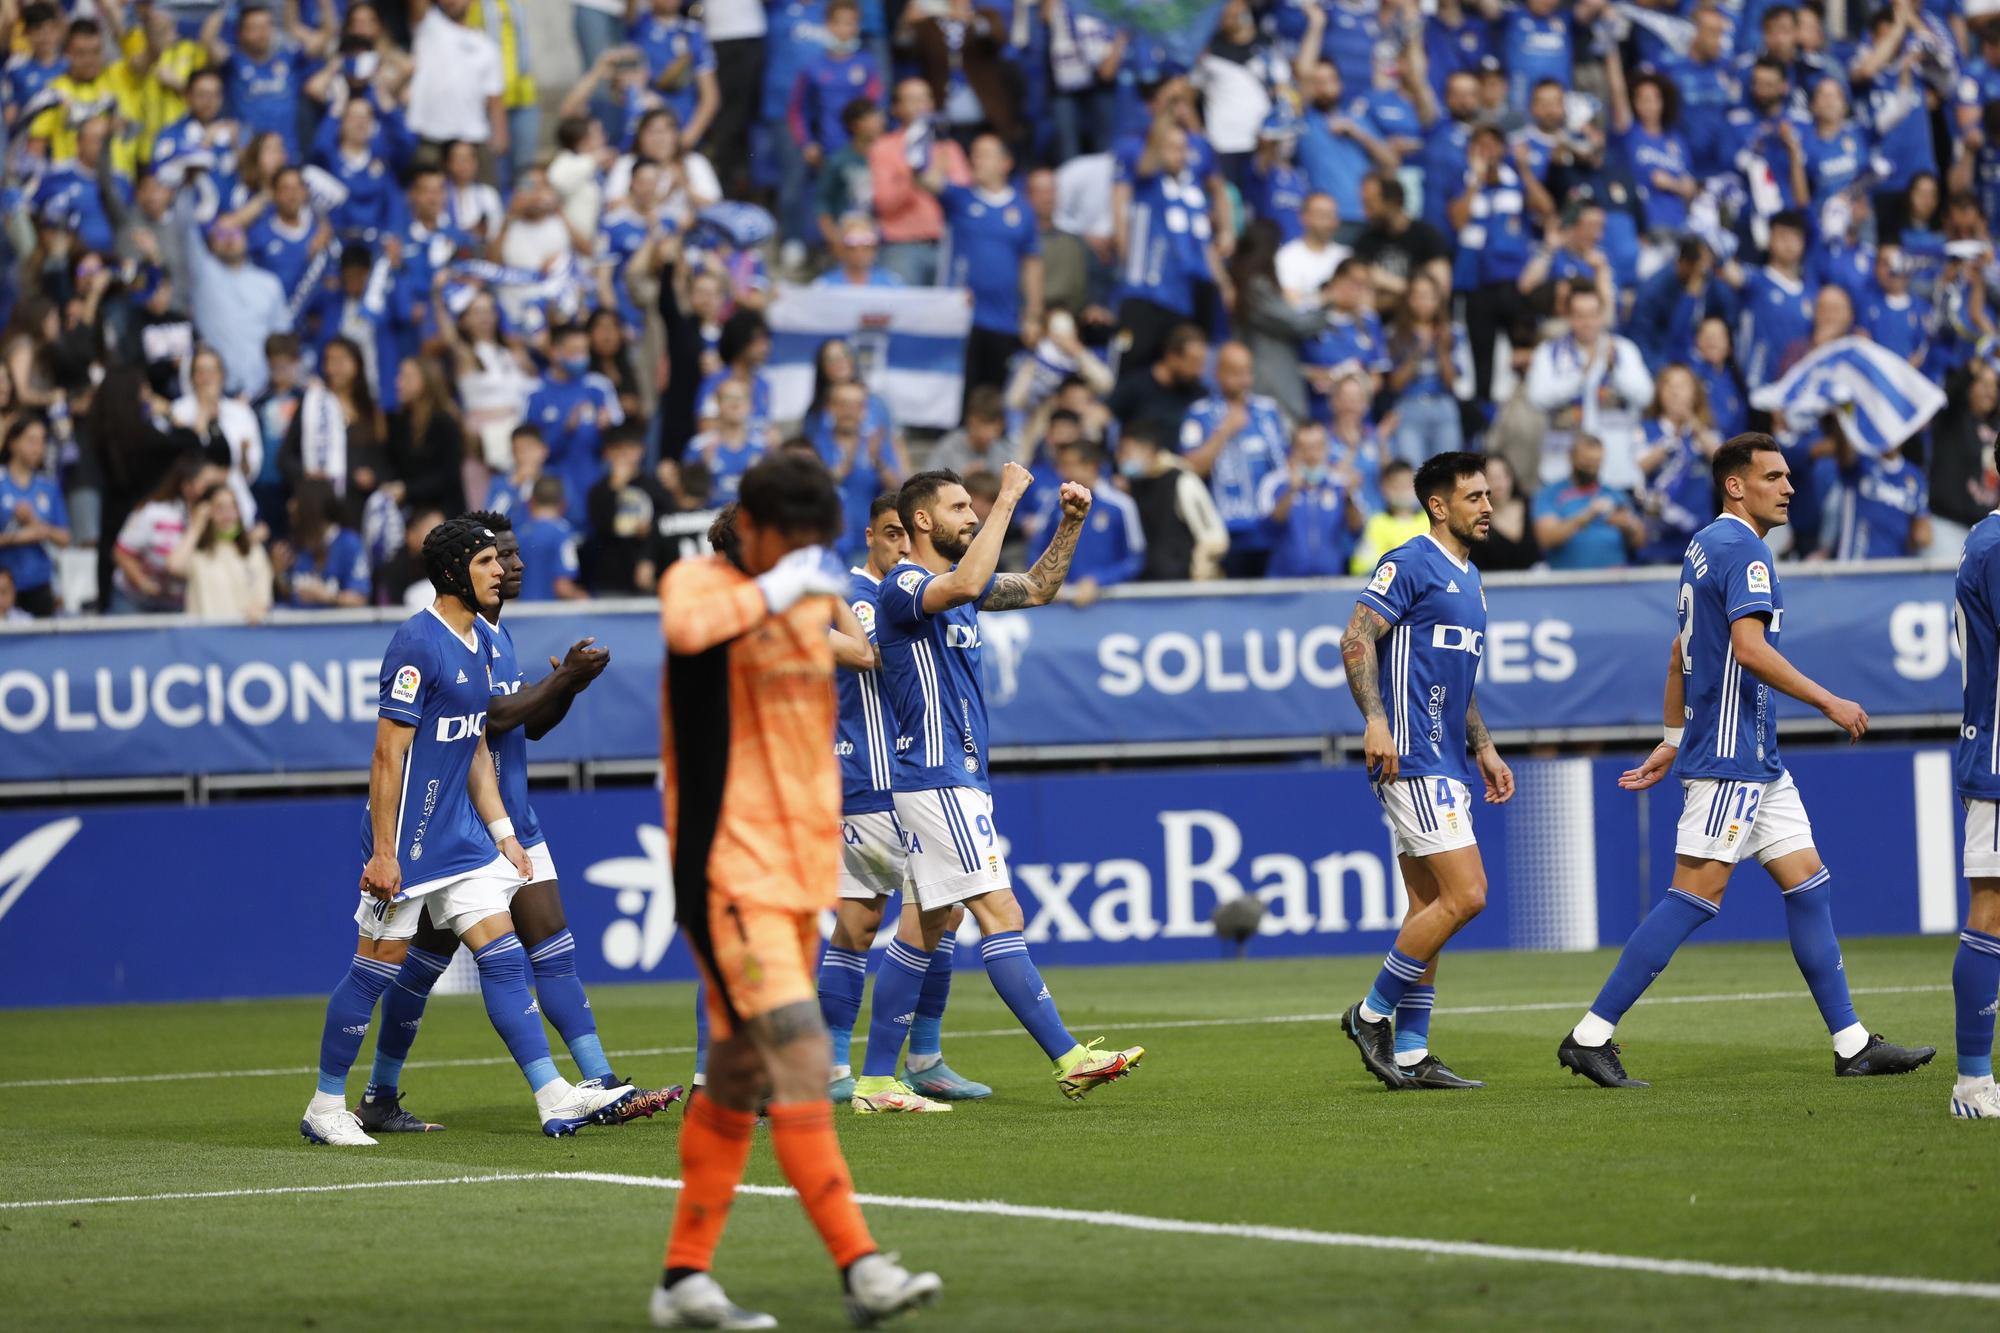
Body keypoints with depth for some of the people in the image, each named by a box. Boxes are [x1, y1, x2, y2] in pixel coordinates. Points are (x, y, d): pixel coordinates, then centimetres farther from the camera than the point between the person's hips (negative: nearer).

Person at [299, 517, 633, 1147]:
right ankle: (325, 1107, 11)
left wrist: (503, 833, 15)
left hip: (462, 832, 8)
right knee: (376, 970, -1)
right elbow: (388, 756, -18)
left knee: (504, 958, 2)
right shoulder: (417, 644, -16)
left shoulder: (481, 641, 11)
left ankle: (555, 1100, -1)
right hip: (406, 838, -8)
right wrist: (383, 852, -19)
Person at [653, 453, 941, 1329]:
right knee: (799, 1061, -17)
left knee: (738, 1079, 10)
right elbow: (687, 630, -32)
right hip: (727, 866, -8)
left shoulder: (818, 595, 14)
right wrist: (776, 588, -23)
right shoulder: (698, 582, -7)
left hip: (800, 864, 8)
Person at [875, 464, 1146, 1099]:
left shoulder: (955, 583, 17)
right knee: (1002, 917, -13)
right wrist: (1007, 499, -27)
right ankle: (1070, 1059, -17)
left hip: (962, 779, 10)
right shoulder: (902, 585, -12)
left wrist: (1071, 524, 13)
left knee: (929, 923, 9)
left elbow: (1037, 588, 28)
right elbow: (966, 584, -33)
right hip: (936, 780, -10)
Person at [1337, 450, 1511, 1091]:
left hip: (1445, 764, 10)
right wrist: (1375, 720, -26)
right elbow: (1356, 639, -16)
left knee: (1430, 909, 8)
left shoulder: (1468, 578, 20)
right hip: (1411, 762, -10)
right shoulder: (1410, 564, -8)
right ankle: (1372, 1015, -4)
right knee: (1465, 895, -15)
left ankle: (1409, 1054, 10)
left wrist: (1484, 748, 23)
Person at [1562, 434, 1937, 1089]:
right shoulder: (1743, 549, -14)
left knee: (1809, 882, 9)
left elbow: (1680, 650, 23)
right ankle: (1591, 1035, -9)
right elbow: (1749, 647, -25)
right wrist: (1829, 702, -19)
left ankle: (1852, 1043, 10)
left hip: (1757, 762, 11)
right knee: (1696, 896, -10)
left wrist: (1673, 738, 27)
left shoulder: (1705, 545, 17)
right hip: (1729, 756, -11)